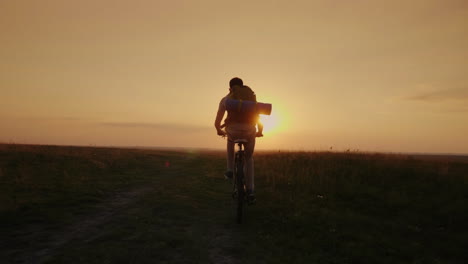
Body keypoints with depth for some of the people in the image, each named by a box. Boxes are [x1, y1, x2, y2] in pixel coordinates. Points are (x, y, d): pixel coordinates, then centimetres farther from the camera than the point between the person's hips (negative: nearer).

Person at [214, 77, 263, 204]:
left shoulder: (226, 99, 17)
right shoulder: (252, 97, 22)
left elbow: (217, 122, 15)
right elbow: (258, 119, 24)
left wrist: (219, 131, 35)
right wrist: (260, 131, 41)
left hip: (233, 130, -1)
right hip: (250, 131, 1)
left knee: (230, 140, 37)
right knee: (249, 158, 24)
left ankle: (230, 170, 31)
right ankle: (250, 191, 16)